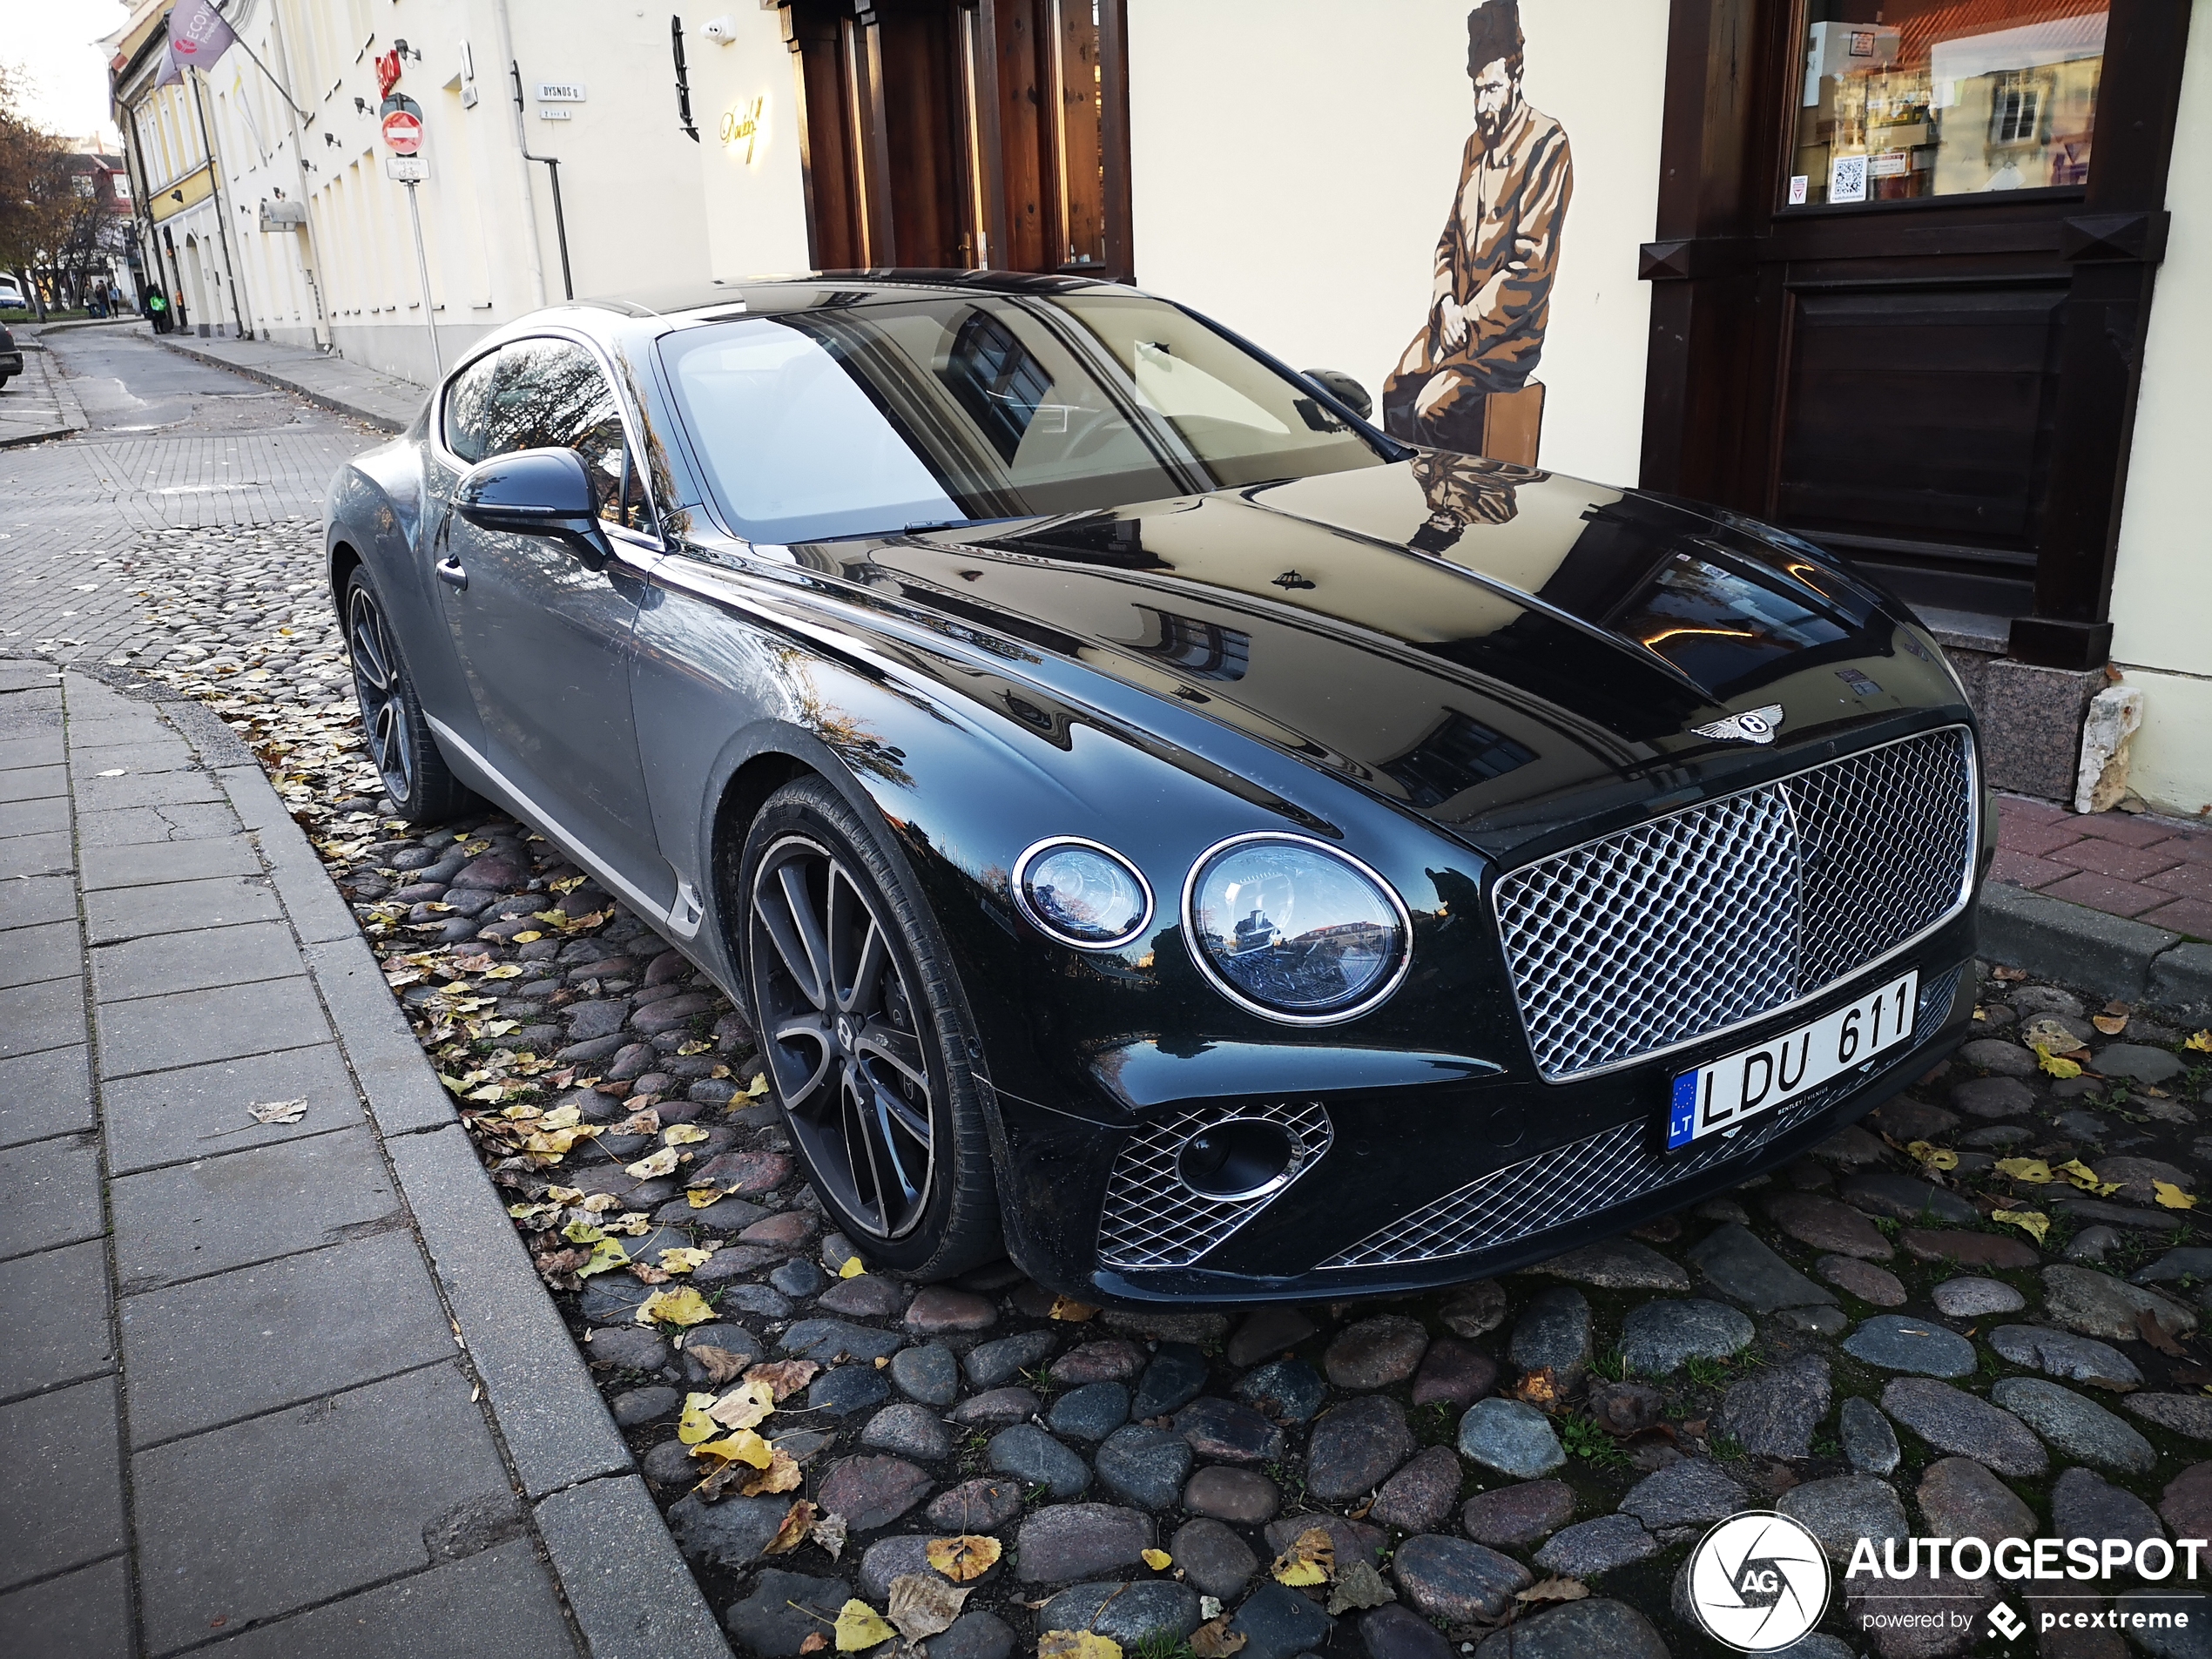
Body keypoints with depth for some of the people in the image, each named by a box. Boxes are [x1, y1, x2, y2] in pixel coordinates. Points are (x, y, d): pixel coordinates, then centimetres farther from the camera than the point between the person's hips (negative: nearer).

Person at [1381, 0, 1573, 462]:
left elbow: (1532, 265, -16)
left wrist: (1469, 318, -15)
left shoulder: (1545, 144, -11)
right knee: (1396, 393, -11)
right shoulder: (1475, 145, 14)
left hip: (1509, 329, -7)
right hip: (1458, 315, 7)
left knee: (1433, 409, -25)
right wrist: (1446, 302, -2)